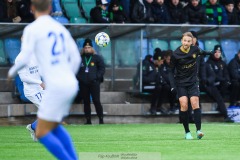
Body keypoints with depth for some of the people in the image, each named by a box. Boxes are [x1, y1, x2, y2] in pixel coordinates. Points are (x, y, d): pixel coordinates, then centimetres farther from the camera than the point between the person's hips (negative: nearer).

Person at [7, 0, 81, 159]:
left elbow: (24, 60, -13)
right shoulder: (61, 29, 14)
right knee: (54, 127, 25)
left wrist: (12, 71, 9)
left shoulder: (32, 29, -6)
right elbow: (76, 59, 16)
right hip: (71, 85, 7)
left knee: (42, 134, 3)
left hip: (56, 88, -7)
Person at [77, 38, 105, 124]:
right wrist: (78, 77, 1)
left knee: (96, 101, -10)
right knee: (86, 102, 5)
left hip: (94, 82, -3)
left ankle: (101, 119, -7)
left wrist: (97, 77, -9)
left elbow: (102, 68, 3)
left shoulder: (97, 58, 5)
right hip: (83, 83, 3)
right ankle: (88, 120, 9)